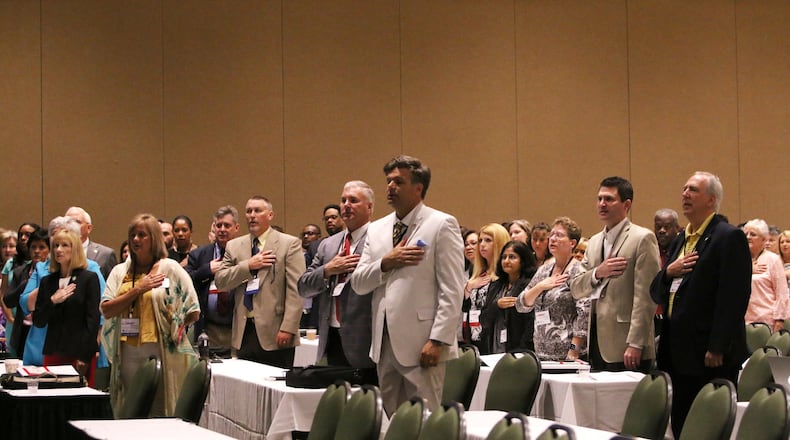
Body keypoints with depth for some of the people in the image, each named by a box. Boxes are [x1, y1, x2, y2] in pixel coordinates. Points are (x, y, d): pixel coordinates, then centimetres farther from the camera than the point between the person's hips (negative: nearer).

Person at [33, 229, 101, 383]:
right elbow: (37, 321, 10)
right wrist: (52, 301, -8)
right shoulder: (47, 281, 13)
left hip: (80, 353, -4)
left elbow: (93, 319, -5)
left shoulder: (89, 278, 1)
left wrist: (85, 356, -11)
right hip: (53, 353, 4)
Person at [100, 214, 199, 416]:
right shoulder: (120, 272, 13)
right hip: (127, 354, 4)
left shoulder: (170, 269, 3)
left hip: (160, 353, -4)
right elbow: (106, 310, 0)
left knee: (159, 411, -4)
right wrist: (138, 289, -6)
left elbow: (193, 312, 3)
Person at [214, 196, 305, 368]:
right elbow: (220, 281, 6)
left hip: (275, 333, -4)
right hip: (244, 333, 4)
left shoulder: (289, 244, 1)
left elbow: (295, 290, -5)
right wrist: (249, 266, -8)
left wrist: (288, 328, -14)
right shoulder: (234, 246, 15)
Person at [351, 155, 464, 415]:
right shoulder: (377, 230, 16)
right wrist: (386, 263, -7)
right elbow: (358, 283, 11)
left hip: (422, 345, -6)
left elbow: (452, 290, -9)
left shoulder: (441, 225, -3)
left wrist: (438, 340, -16)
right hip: (384, 345, 6)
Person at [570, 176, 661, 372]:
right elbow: (576, 290, 14)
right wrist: (598, 273, -7)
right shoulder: (594, 242, 18)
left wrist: (635, 345, -17)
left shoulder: (642, 238, -5)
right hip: (597, 344, 7)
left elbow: (645, 296, -12)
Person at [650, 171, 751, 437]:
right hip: (681, 355, 8)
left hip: (713, 357, -8)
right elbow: (657, 294, 17)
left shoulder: (729, 237, -8)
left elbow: (734, 297, -16)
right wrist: (668, 272, -5)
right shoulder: (680, 241, 18)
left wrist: (717, 349, -20)